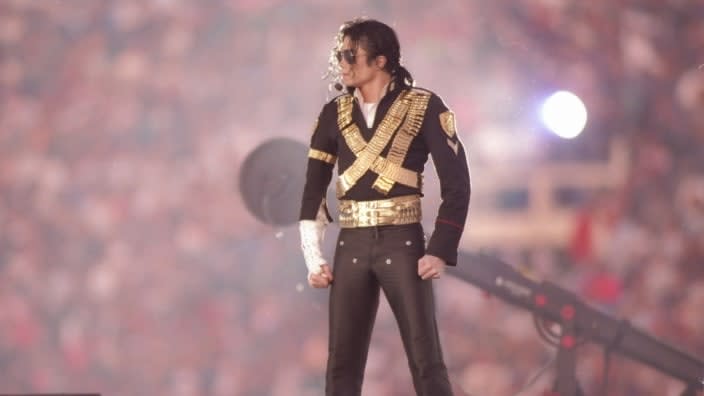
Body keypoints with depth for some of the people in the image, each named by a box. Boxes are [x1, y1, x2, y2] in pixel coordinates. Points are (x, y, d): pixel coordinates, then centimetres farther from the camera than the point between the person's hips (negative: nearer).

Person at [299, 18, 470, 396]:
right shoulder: (334, 113, 8)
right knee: (341, 364, 3)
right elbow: (313, 190, 11)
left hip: (403, 244, -4)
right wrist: (313, 258, 3)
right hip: (351, 247, 4)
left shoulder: (424, 107, -4)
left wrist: (440, 252, -11)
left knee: (425, 360, -5)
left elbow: (456, 183, -5)